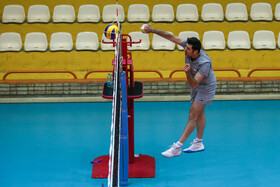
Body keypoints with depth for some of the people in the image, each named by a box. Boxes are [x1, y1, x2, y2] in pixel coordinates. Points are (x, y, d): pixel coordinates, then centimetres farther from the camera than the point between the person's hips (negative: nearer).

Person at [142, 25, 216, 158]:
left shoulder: (205, 63, -39)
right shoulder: (188, 46, -21)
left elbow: (193, 84, -39)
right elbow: (171, 37, -17)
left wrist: (188, 72, -57)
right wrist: (152, 30, -23)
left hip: (206, 88, -8)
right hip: (197, 85, 8)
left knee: (193, 115, -9)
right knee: (199, 113, 17)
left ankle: (177, 147, -8)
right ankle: (198, 143, 29)